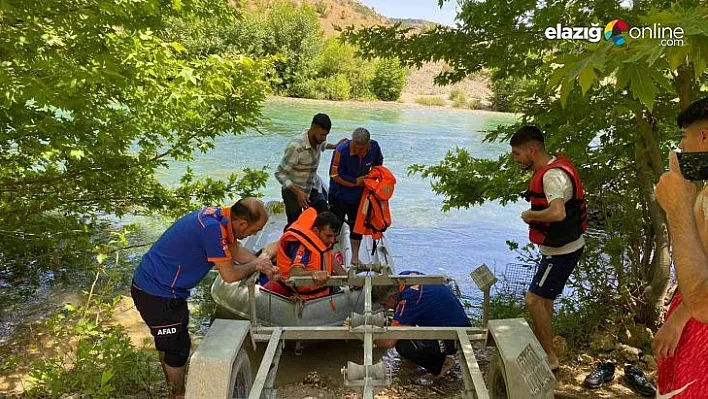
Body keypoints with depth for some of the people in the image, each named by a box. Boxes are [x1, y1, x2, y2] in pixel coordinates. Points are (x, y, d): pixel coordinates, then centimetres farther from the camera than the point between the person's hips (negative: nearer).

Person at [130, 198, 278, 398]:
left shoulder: (219, 216, -3)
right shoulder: (213, 228, -30)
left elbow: (235, 250, 14)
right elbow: (230, 275, -21)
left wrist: (264, 266, 7)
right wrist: (255, 265, -5)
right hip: (157, 294, -9)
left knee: (168, 342, 26)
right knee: (178, 347, 9)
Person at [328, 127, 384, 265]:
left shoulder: (374, 147, -12)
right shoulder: (341, 151, -26)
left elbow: (378, 163, 11)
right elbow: (335, 175, -21)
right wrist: (357, 181, -19)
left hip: (359, 195, 4)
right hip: (339, 195, -4)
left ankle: (355, 258, 28)